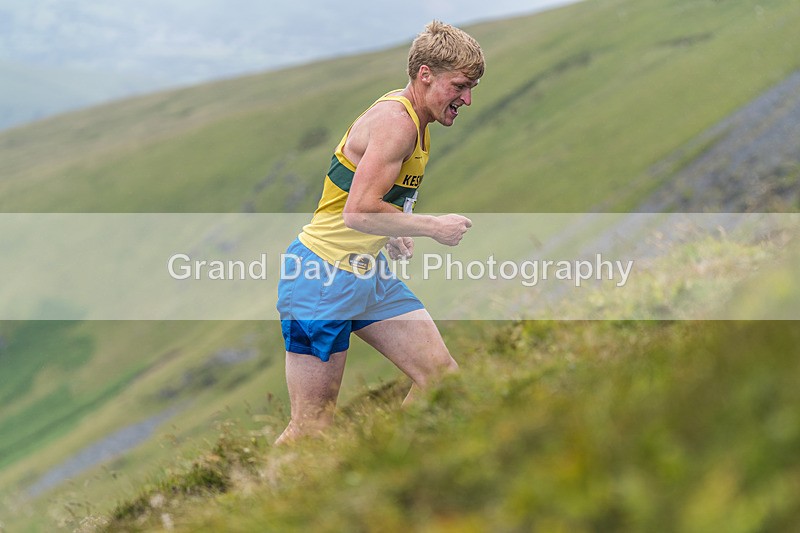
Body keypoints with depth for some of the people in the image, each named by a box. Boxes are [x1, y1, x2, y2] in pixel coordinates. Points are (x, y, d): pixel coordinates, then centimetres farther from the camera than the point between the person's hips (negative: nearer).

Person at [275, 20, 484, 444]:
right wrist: (434, 227, -18)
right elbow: (359, 212, -29)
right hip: (322, 279, -10)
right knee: (311, 428, -7)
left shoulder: (414, 122, 11)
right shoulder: (395, 120, -19)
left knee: (441, 377, 1)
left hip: (370, 274, 10)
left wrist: (391, 232, 12)